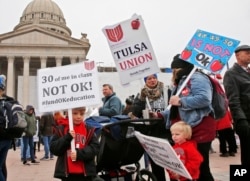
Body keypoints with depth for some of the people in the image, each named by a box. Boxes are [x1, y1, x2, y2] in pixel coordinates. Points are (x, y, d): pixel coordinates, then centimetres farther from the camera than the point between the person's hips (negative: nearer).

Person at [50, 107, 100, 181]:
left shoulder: (89, 130, 2)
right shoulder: (61, 129, 1)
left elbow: (95, 147, -5)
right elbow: (53, 148, -4)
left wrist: (79, 153, -19)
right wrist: (67, 138, -17)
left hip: (86, 173, 1)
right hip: (67, 173, 0)